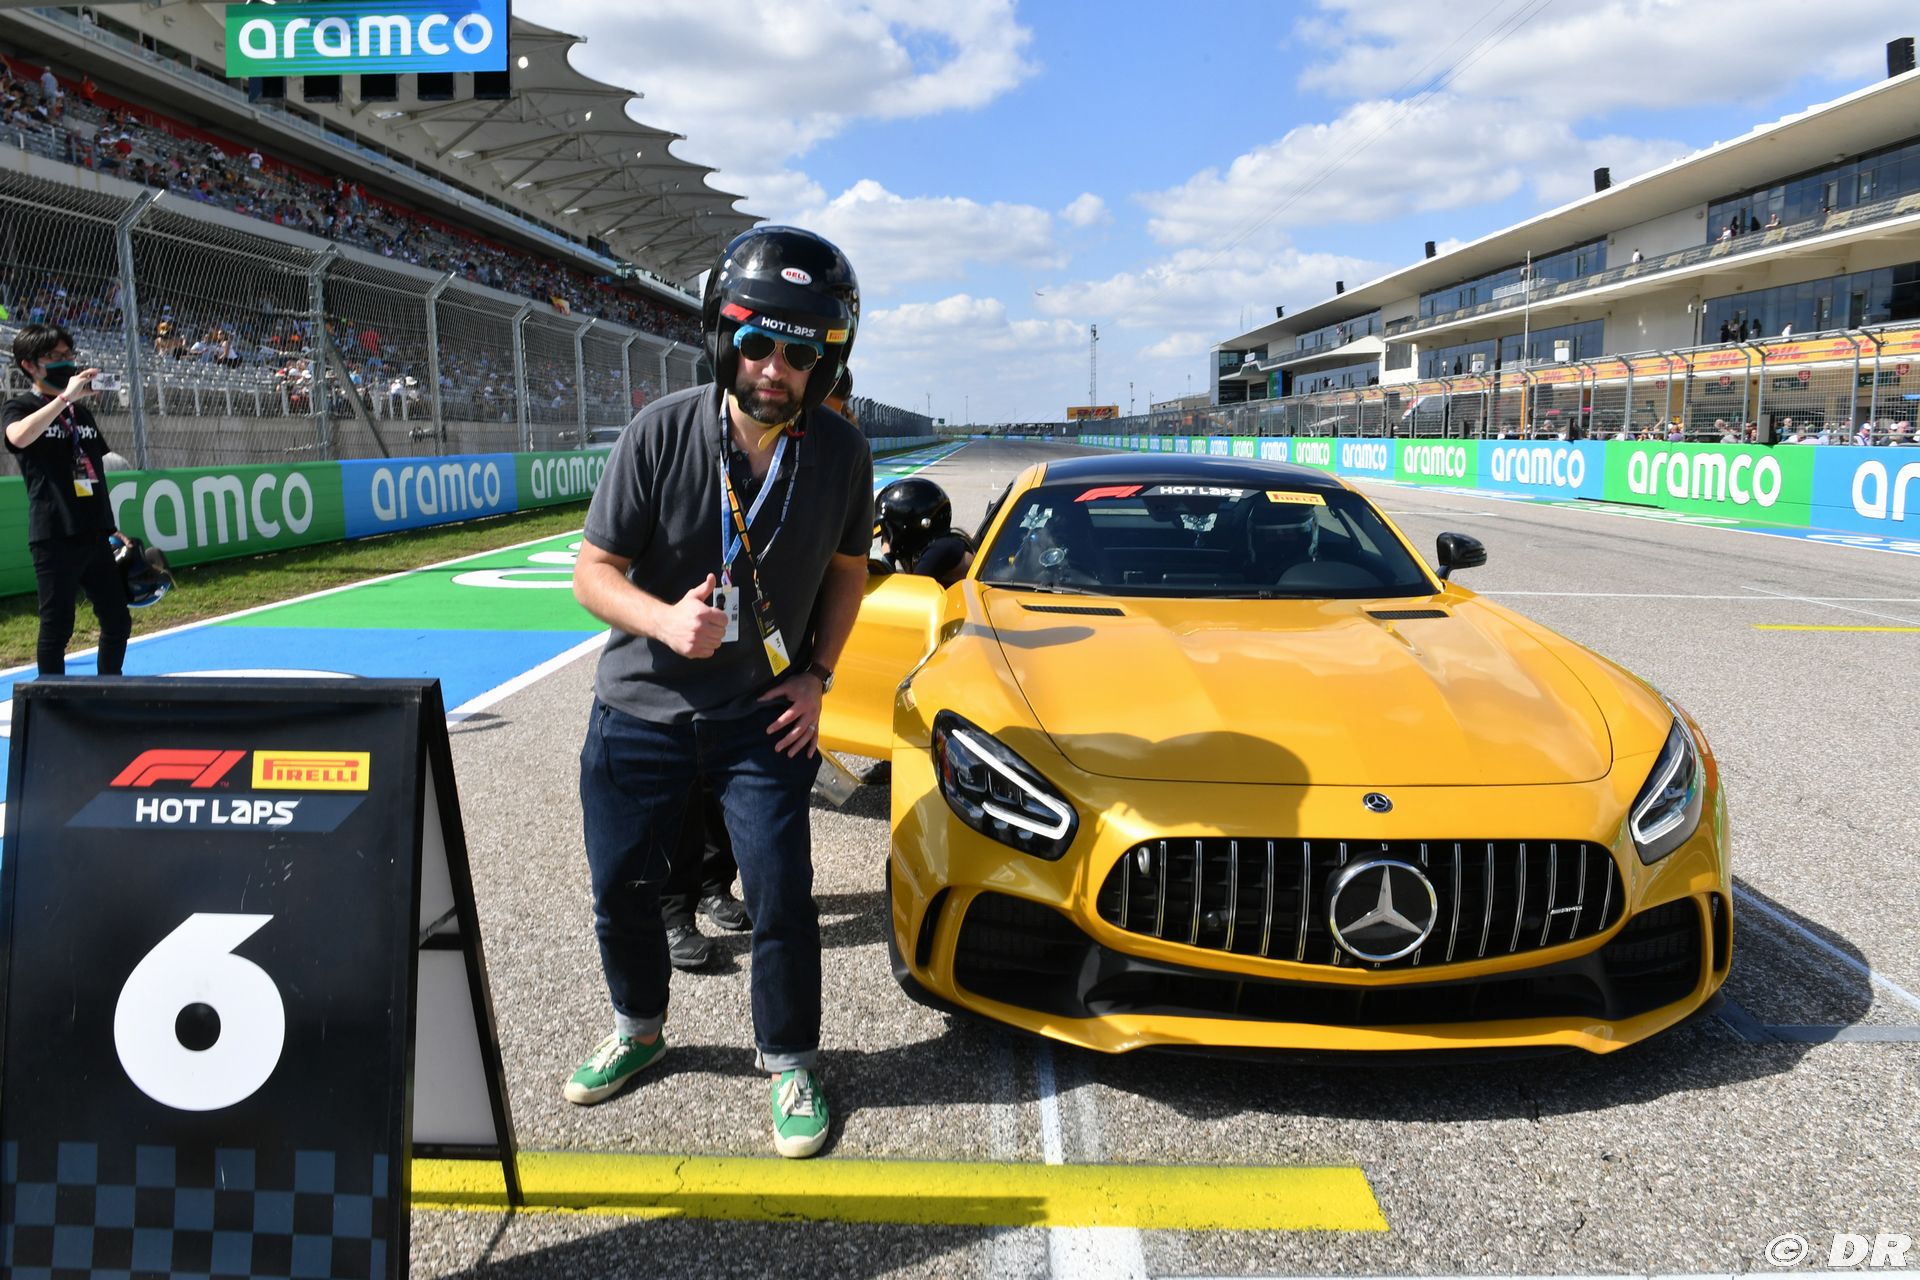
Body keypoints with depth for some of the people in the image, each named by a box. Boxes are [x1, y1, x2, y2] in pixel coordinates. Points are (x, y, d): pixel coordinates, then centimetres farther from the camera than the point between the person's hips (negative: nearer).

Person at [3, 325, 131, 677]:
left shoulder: (82, 412, 16)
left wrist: (112, 528, 19)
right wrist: (64, 396, -27)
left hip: (96, 536, 6)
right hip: (54, 538, -6)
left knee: (118, 622, 9)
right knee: (57, 628, -1)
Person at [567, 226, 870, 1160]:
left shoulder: (841, 455, -9)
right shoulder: (660, 434, -15)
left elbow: (846, 570, 8)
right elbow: (593, 571, -10)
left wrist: (818, 674, -4)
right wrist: (664, 620, -30)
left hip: (766, 712, 0)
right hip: (642, 705, 1)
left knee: (782, 897, -3)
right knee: (620, 888, 12)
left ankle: (789, 1063, 21)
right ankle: (638, 1028, 40)